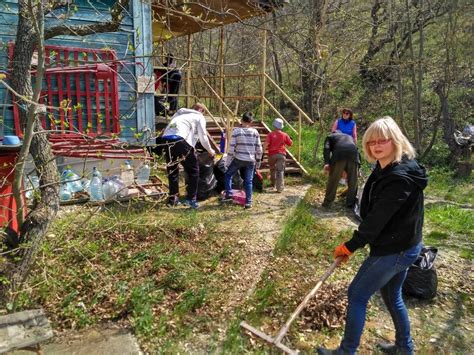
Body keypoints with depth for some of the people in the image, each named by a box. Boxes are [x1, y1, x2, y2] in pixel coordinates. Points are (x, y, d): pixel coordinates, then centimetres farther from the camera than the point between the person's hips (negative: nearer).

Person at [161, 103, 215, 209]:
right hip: (180, 140, -6)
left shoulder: (180, 113, 34)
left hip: (166, 139, 6)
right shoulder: (199, 117, 18)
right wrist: (210, 150, 29)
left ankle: (173, 199, 23)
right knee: (193, 170, 8)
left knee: (172, 170, 18)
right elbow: (203, 137, 13)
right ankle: (191, 198, 8)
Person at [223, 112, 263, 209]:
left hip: (238, 159, -2)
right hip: (250, 161, 2)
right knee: (249, 181, 8)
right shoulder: (255, 132, 3)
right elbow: (259, 148, 4)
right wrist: (258, 161, 15)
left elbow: (231, 148, -7)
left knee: (227, 175, 18)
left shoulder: (236, 131, -4)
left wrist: (228, 162, 0)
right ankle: (248, 202, 7)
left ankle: (228, 194, 9)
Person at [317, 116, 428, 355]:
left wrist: (351, 246, -15)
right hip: (402, 246, 9)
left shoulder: (400, 177, -27)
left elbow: (377, 218, -25)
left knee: (357, 294, 2)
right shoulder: (385, 169, 4)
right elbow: (374, 213, 11)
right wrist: (357, 242, 6)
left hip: (394, 250, -9)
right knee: (392, 296, 24)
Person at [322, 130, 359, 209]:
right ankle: (350, 203, 23)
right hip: (353, 154, 3)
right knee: (352, 181, 15)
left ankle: (327, 203, 16)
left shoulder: (330, 136, 28)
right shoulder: (349, 137, 41)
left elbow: (326, 148, 7)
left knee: (333, 180, 8)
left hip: (339, 155, -3)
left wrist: (326, 163, -4)